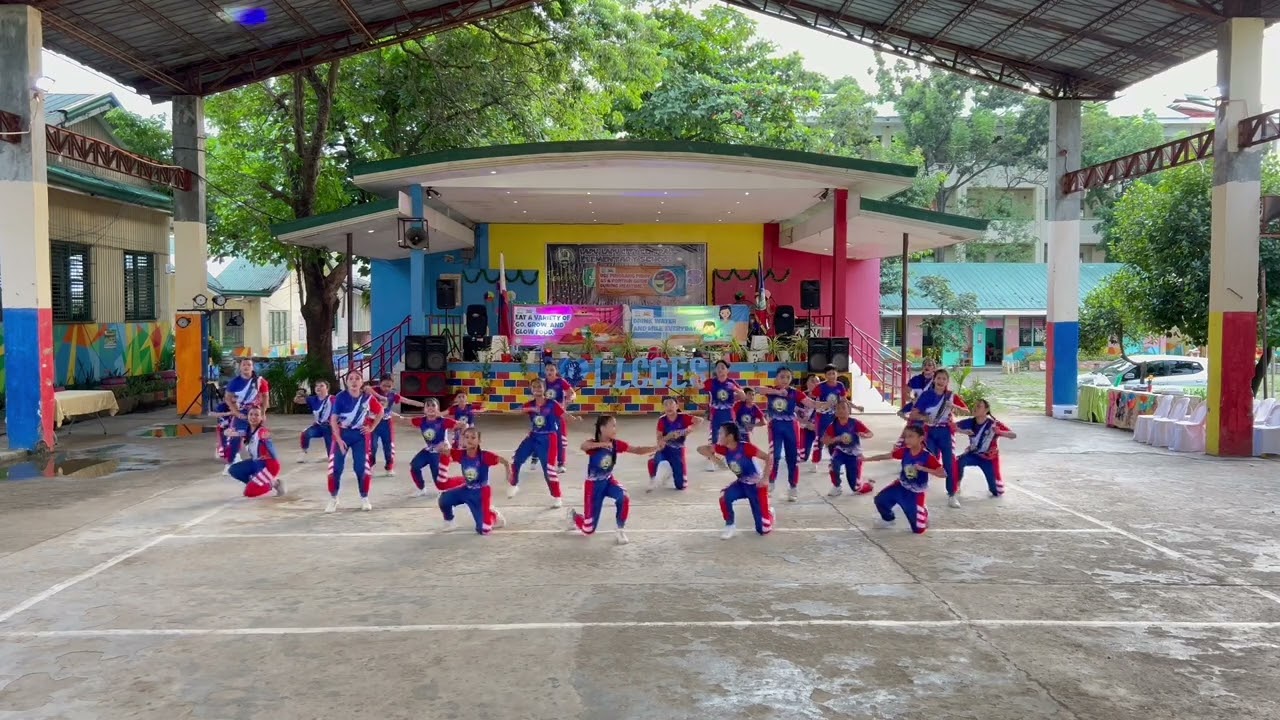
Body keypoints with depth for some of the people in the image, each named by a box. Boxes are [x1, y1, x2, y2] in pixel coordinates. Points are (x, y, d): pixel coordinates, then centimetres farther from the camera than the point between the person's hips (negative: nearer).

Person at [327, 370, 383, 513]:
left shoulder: (368, 397, -7)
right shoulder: (340, 397, -14)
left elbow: (380, 411, 9)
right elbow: (333, 419, -13)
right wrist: (339, 440, -17)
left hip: (359, 435, 1)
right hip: (341, 434, -1)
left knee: (362, 467, 0)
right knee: (336, 467, -3)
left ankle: (364, 498, 15)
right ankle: (333, 499, 10)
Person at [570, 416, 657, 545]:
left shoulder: (616, 444, -9)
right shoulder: (593, 444, -23)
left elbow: (637, 450, -10)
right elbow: (583, 446, -48)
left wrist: (656, 447, -27)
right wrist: (603, 444, -64)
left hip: (608, 481, 4)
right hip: (593, 484, -4)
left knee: (623, 497, -32)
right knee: (588, 529, 1)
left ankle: (621, 530, -9)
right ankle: (574, 515, 37)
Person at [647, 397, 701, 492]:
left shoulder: (683, 417, -12)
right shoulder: (662, 420, -8)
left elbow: (699, 421, -21)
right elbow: (659, 438, -10)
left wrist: (689, 429, -33)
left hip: (677, 450, 0)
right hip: (665, 449, 0)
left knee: (681, 486, 0)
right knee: (652, 461, -38)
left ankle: (672, 471, 34)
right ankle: (652, 483, -9)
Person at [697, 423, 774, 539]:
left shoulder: (745, 447, -28)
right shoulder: (723, 448, -10)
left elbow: (768, 458, -26)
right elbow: (701, 449, -8)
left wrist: (764, 479, -30)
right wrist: (712, 457, -25)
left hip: (756, 485, -5)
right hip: (741, 483, 5)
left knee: (763, 530, -4)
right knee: (724, 496, -30)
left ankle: (769, 513, 32)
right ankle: (730, 526, -8)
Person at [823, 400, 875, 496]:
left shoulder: (855, 423, -16)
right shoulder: (833, 425, -11)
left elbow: (870, 434, -15)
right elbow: (825, 441, -16)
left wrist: (864, 435, -37)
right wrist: (837, 438, -31)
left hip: (854, 455, -1)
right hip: (841, 452, 1)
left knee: (856, 487, -2)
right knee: (834, 461, -37)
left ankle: (869, 485, 36)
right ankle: (836, 487, -13)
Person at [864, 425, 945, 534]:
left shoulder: (927, 457, -25)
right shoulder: (904, 452, -11)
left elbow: (943, 474, -28)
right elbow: (885, 456, -2)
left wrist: (923, 468, -38)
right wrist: (866, 459, -5)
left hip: (915, 494, -4)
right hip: (900, 487, 4)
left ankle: (923, 513, 34)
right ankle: (888, 519, 25)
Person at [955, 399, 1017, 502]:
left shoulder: (994, 424, -21)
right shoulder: (970, 422, -12)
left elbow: (1013, 435, -27)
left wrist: (1000, 432, -47)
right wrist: (963, 431, -37)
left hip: (989, 459, -1)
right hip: (974, 455, 1)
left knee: (997, 492, 2)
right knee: (959, 462, -35)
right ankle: (956, 489, -18)